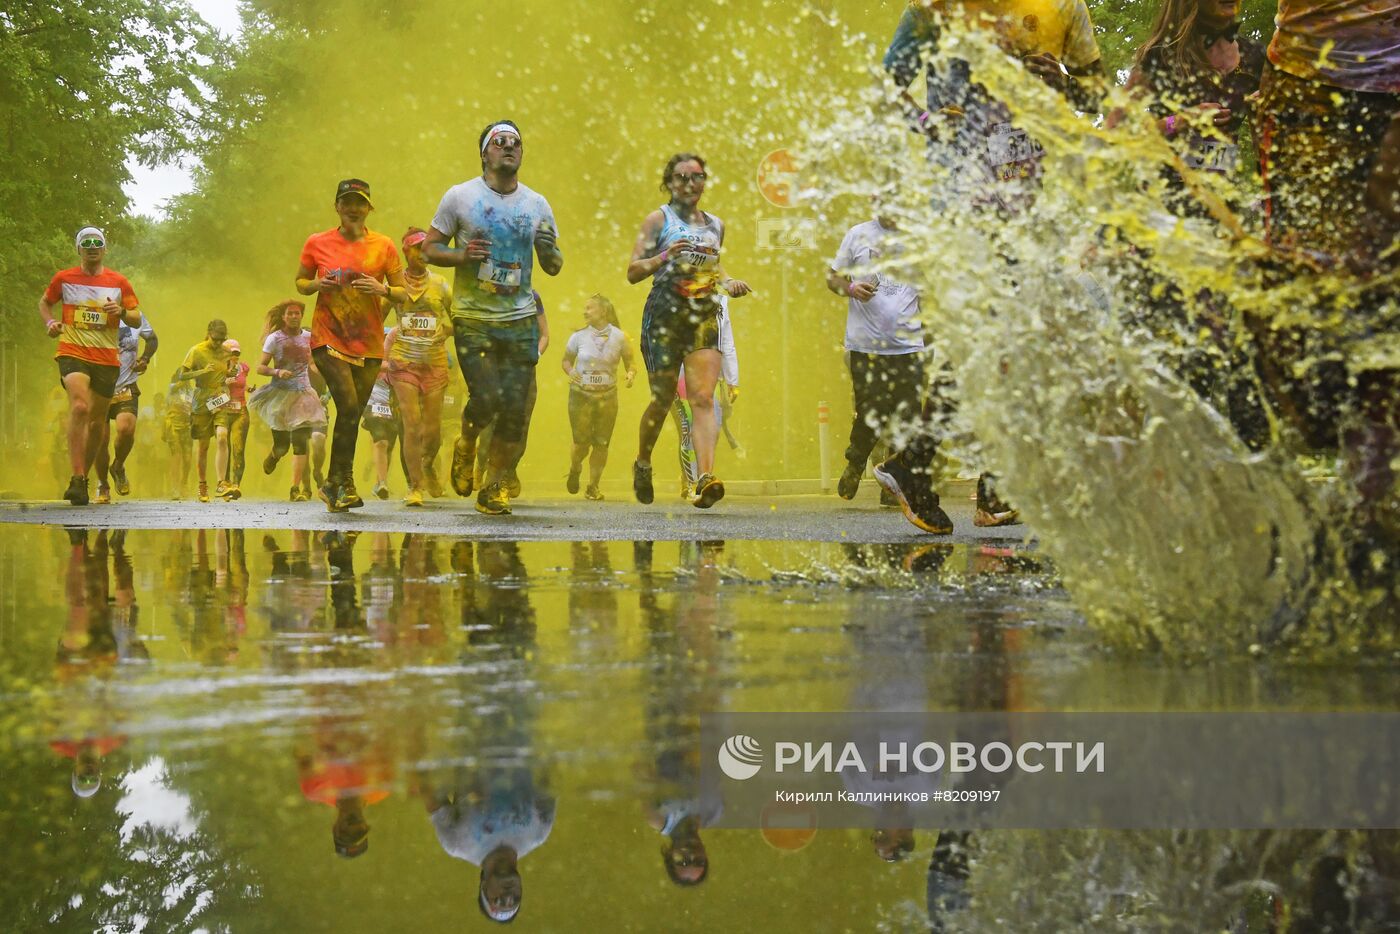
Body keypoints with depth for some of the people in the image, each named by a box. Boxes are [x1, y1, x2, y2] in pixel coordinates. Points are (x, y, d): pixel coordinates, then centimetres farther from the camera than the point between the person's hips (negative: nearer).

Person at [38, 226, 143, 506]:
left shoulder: (119, 282, 6)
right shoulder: (63, 279, 5)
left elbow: (137, 320, 10)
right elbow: (44, 302, 21)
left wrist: (122, 312, -11)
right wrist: (50, 322, 2)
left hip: (107, 359, 3)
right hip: (72, 353, -3)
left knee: (98, 419, 8)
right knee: (79, 406, -25)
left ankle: (84, 476, 25)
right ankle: (76, 478, -27)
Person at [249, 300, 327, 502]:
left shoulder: (308, 337, 6)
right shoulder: (274, 338, -4)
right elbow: (260, 367, -5)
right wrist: (277, 372, -23)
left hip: (303, 394, 2)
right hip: (280, 394, -2)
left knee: (301, 443, -10)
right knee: (281, 445, 0)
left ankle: (296, 489, -8)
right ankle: (273, 456, 39)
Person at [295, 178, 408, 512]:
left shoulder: (383, 246, 3)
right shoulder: (317, 243, 2)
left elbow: (403, 294, 7)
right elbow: (300, 282, 14)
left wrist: (383, 289, -14)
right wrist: (317, 285, -8)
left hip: (368, 344, 2)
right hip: (328, 338, -2)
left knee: (353, 414, 6)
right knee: (348, 405, -18)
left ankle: (334, 485, 20)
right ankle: (343, 484, -6)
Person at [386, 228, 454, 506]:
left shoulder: (440, 284, 4)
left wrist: (446, 332, -9)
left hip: (434, 364, 1)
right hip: (403, 362, -1)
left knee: (433, 429, 1)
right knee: (411, 425, -11)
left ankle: (429, 465, 33)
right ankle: (415, 487, -2)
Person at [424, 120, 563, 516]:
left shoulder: (537, 205, 9)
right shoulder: (459, 196, 0)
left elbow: (553, 267, 15)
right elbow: (429, 248, 4)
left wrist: (550, 252, -9)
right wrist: (462, 254, -15)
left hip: (521, 320, 3)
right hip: (472, 319, -3)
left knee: (515, 408, -2)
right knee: (488, 398, -15)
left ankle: (493, 487, 14)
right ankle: (466, 445, 19)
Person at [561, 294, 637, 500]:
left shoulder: (619, 337, -2)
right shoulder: (578, 336, -2)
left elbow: (630, 362, 4)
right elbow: (566, 360, 10)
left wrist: (631, 373, -18)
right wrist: (570, 372, -12)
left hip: (607, 396, 1)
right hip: (581, 395, -1)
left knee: (601, 443, 0)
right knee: (582, 441, -3)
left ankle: (593, 487, 12)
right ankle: (574, 469, 30)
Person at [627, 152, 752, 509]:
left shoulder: (716, 225, 17)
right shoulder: (659, 219, 2)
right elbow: (633, 272, -4)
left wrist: (729, 282, 13)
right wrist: (664, 256, -21)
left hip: (705, 316, 3)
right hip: (664, 315, -3)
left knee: (704, 398, -13)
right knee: (662, 399, 3)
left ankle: (706, 477, -26)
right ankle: (642, 465, 29)